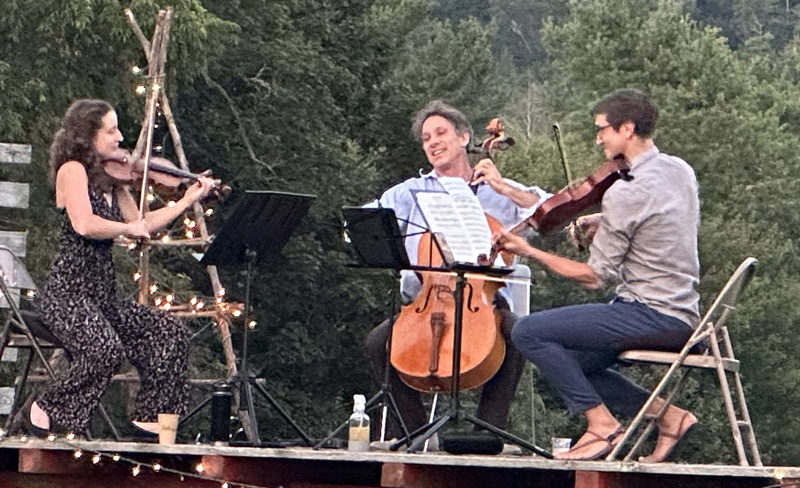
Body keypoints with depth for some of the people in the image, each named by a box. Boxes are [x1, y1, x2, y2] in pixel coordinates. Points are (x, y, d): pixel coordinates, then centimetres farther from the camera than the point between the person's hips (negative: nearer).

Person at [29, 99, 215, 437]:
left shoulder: (110, 180, 15)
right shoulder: (72, 170, -10)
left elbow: (141, 224, 16)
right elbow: (84, 225, -25)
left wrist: (188, 199, 15)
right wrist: (128, 228, -11)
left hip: (102, 294, 9)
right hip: (67, 294, -9)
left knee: (171, 335, -3)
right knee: (105, 348, -32)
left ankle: (149, 418, 5)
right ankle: (48, 412, -13)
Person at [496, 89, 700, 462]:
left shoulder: (625, 193, -18)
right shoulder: (679, 170, 9)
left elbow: (595, 277, -14)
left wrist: (528, 251, -9)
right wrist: (598, 222, 14)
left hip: (652, 315, -10)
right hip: (683, 317, 10)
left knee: (528, 331, -11)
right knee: (568, 362, 20)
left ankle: (601, 422, -8)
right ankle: (666, 413, 11)